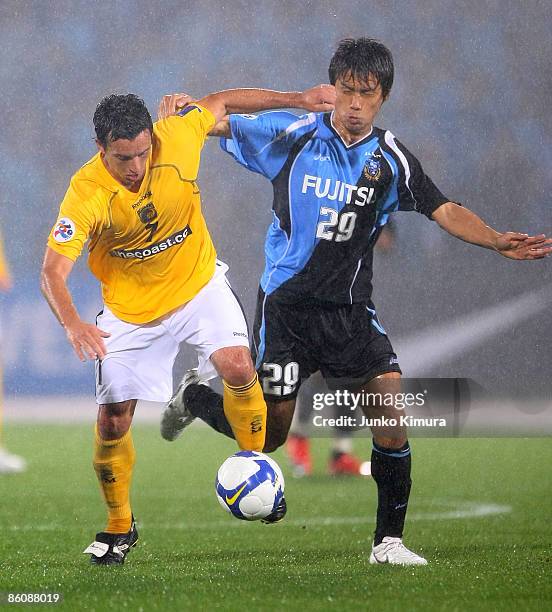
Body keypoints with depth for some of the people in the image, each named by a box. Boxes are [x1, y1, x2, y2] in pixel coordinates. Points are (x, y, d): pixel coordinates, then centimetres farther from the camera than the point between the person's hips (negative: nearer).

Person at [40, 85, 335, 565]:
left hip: (197, 283, 1)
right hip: (130, 306, -1)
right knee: (113, 420, -3)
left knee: (238, 367, -24)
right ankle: (119, 526, 20)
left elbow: (222, 102, 1)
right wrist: (72, 323, -48)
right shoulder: (85, 193, -26)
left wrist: (299, 99, 1)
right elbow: (54, 272, -29)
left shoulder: (176, 137, -20)